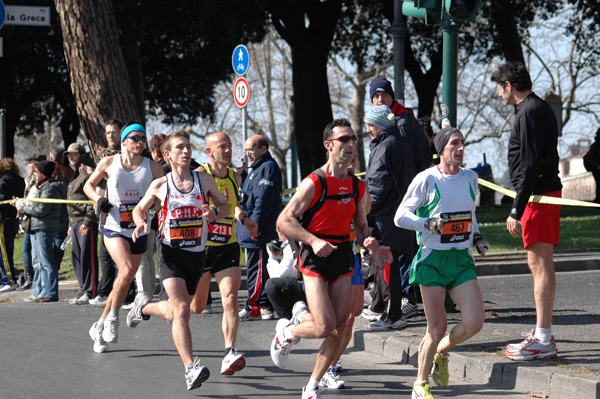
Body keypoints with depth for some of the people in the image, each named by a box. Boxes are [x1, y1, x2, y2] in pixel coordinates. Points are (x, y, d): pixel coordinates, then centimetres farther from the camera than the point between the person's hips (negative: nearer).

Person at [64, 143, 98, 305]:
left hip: (86, 222, -10)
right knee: (76, 258, 10)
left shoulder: (88, 173, -8)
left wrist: (87, 221, -21)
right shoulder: (75, 175, 22)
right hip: (75, 222, 10)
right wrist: (71, 224, 22)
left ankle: (90, 293, -8)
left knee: (88, 257, -9)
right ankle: (83, 291, 16)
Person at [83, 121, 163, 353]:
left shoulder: (152, 168, 1)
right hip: (113, 228, -3)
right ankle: (113, 317, -4)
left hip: (138, 230, 3)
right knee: (127, 270, -25)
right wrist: (98, 199, -7)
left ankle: (100, 327, 23)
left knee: (124, 281, 7)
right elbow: (89, 185, 13)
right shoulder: (109, 163, 0)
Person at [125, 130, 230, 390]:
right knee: (181, 310, -20)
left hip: (196, 254, 3)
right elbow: (140, 208, 15)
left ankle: (144, 307, 47)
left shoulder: (205, 180, 3)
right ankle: (190, 370, -23)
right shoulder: (160, 185, 0)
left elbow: (224, 206, 15)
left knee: (174, 313, 14)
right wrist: (141, 223, -8)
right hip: (171, 253, -3)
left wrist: (215, 211, -8)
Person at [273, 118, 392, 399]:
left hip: (343, 256, 6)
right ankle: (287, 331, 17)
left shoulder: (358, 187, 9)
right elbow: (284, 220, -12)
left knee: (339, 329, -1)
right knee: (325, 327, -15)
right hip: (315, 259, -6)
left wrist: (367, 241, -2)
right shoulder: (314, 183, -10)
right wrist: (314, 241, -24)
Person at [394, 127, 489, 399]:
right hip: (432, 259, -5)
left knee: (474, 322, -10)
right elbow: (401, 216, -5)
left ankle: (441, 353, 21)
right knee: (437, 327, -5)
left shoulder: (470, 178, 9)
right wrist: (429, 224, -20)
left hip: (462, 259, 5)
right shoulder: (427, 179, -7)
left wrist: (476, 236, 11)